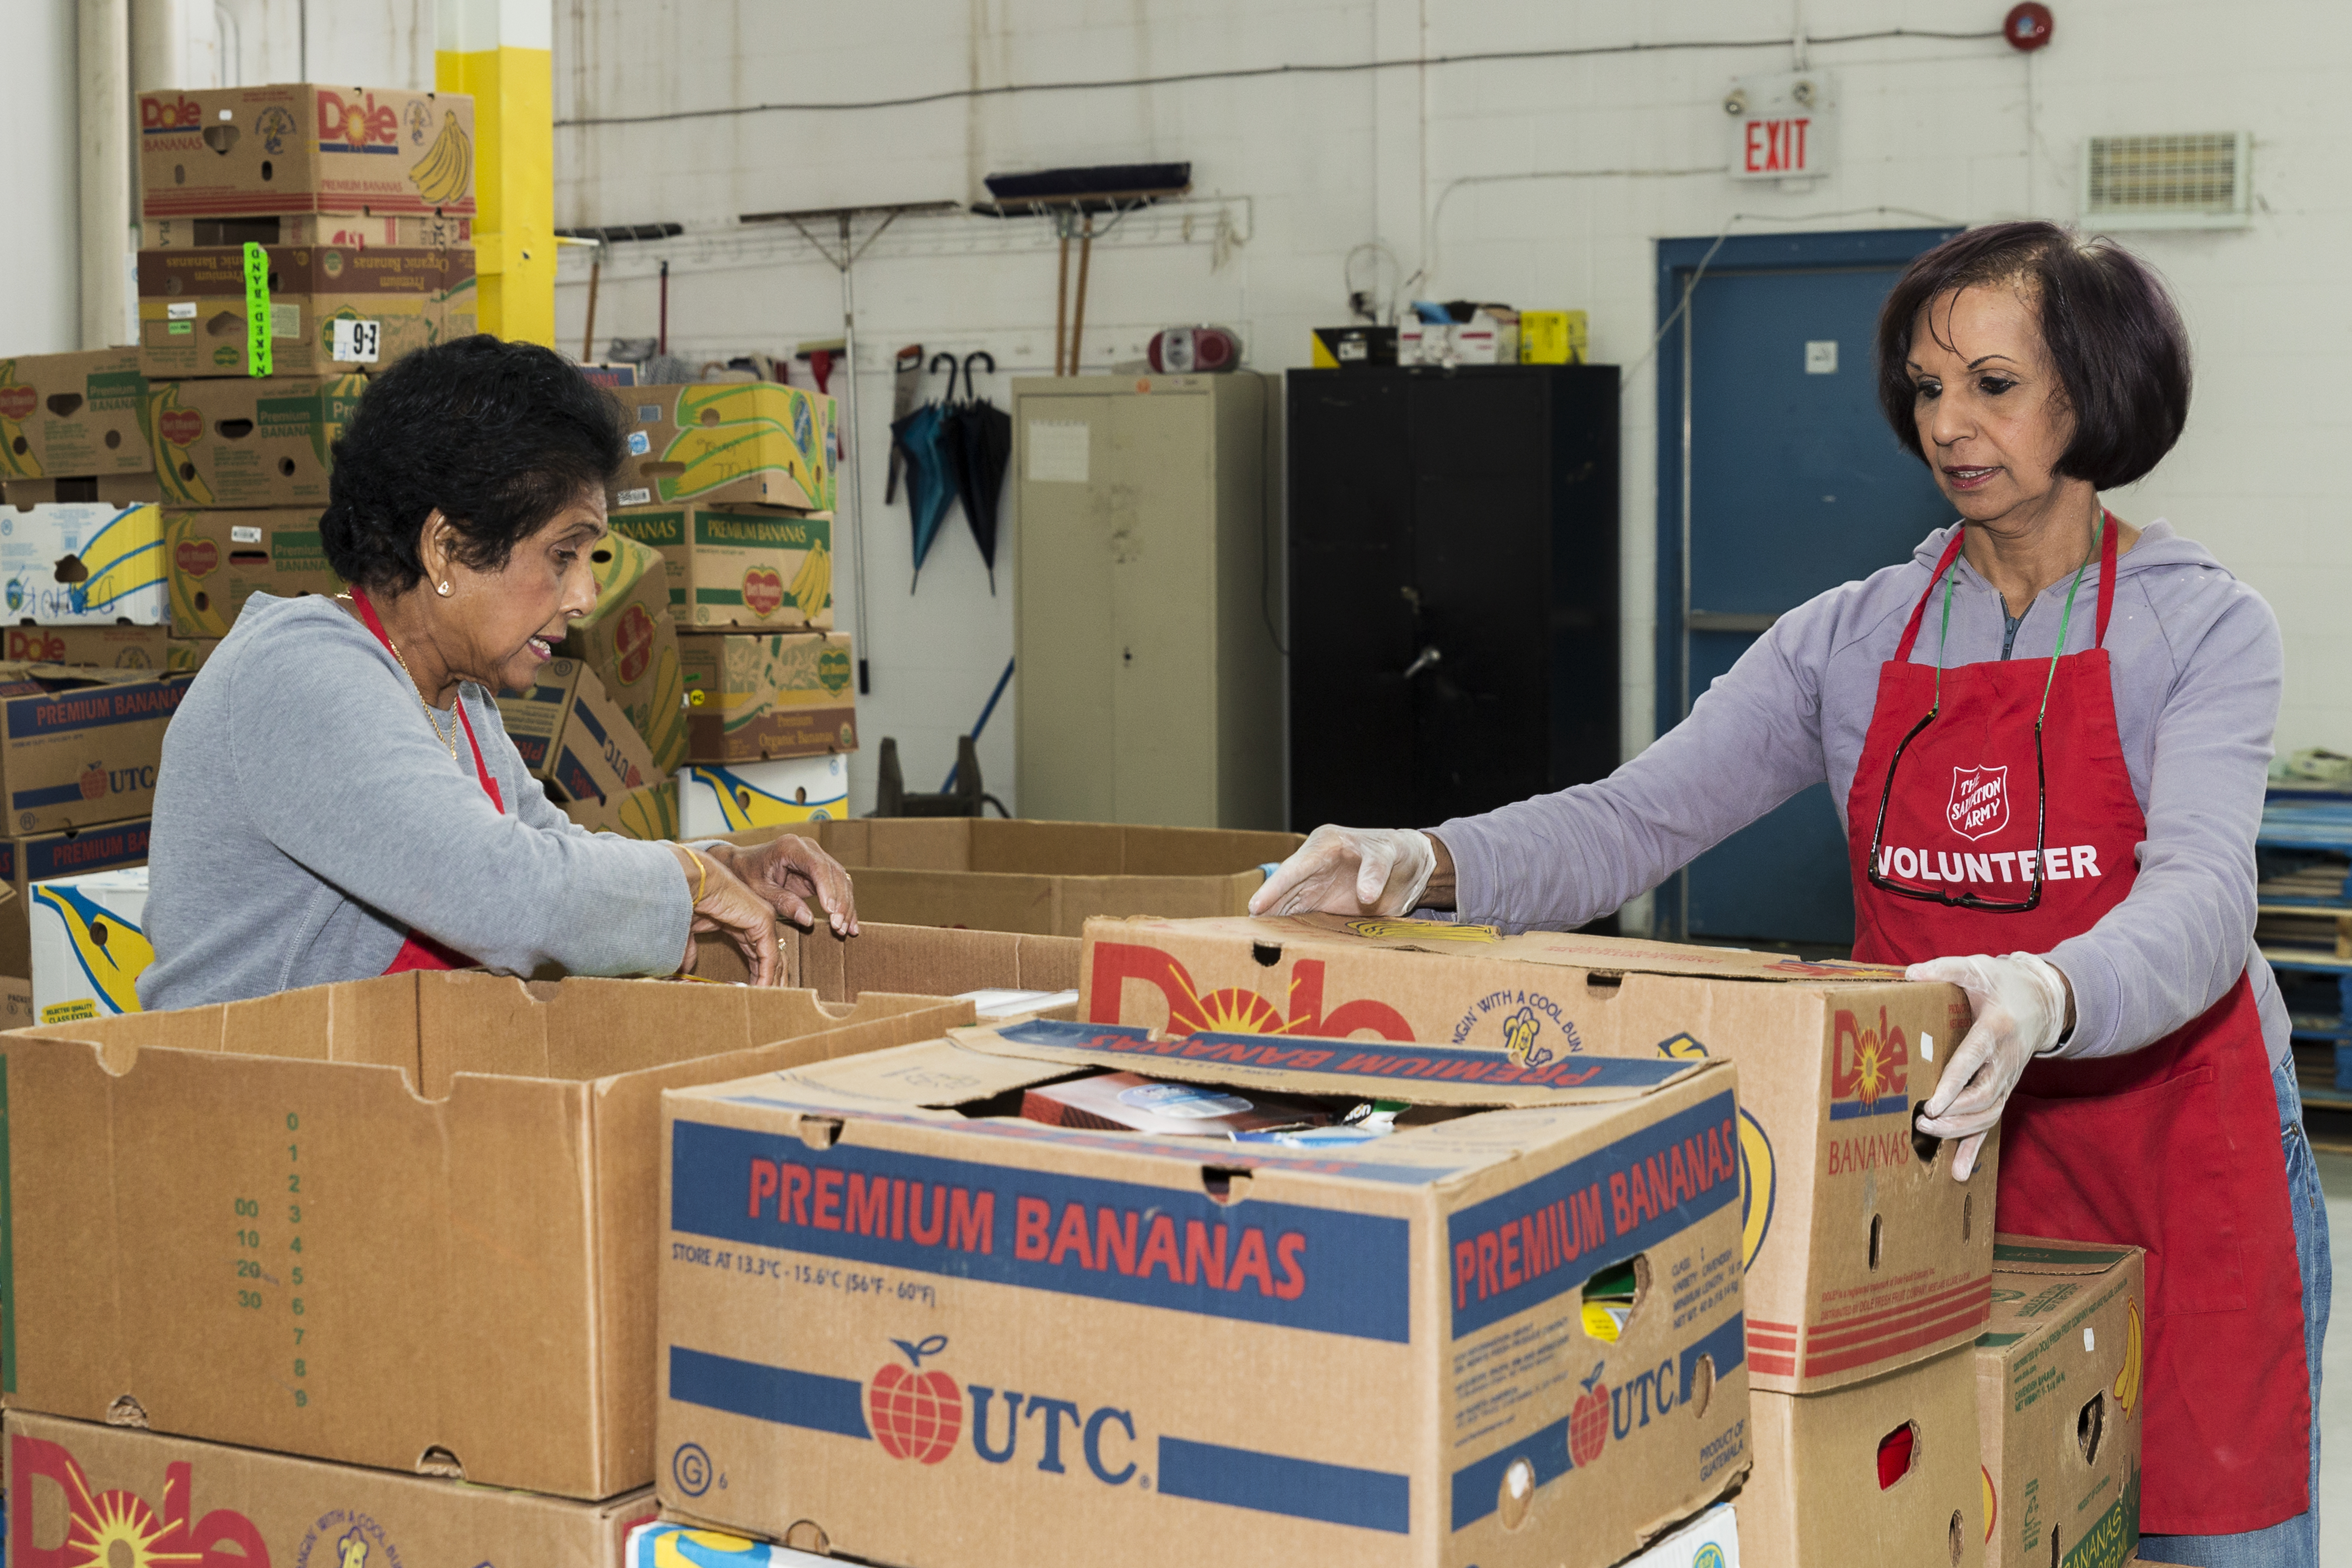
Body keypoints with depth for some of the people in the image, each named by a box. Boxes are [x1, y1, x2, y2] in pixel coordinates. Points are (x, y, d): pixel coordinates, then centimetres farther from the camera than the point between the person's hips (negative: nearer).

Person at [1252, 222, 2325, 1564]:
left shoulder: (2206, 625, -4)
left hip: (2179, 1155, -2)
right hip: (1934, 1162, 3)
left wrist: (2048, 995, -43)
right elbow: (1634, 820, -3)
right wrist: (1434, 863, -23)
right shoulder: (1852, 638, 6)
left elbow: (2201, 895, -21)